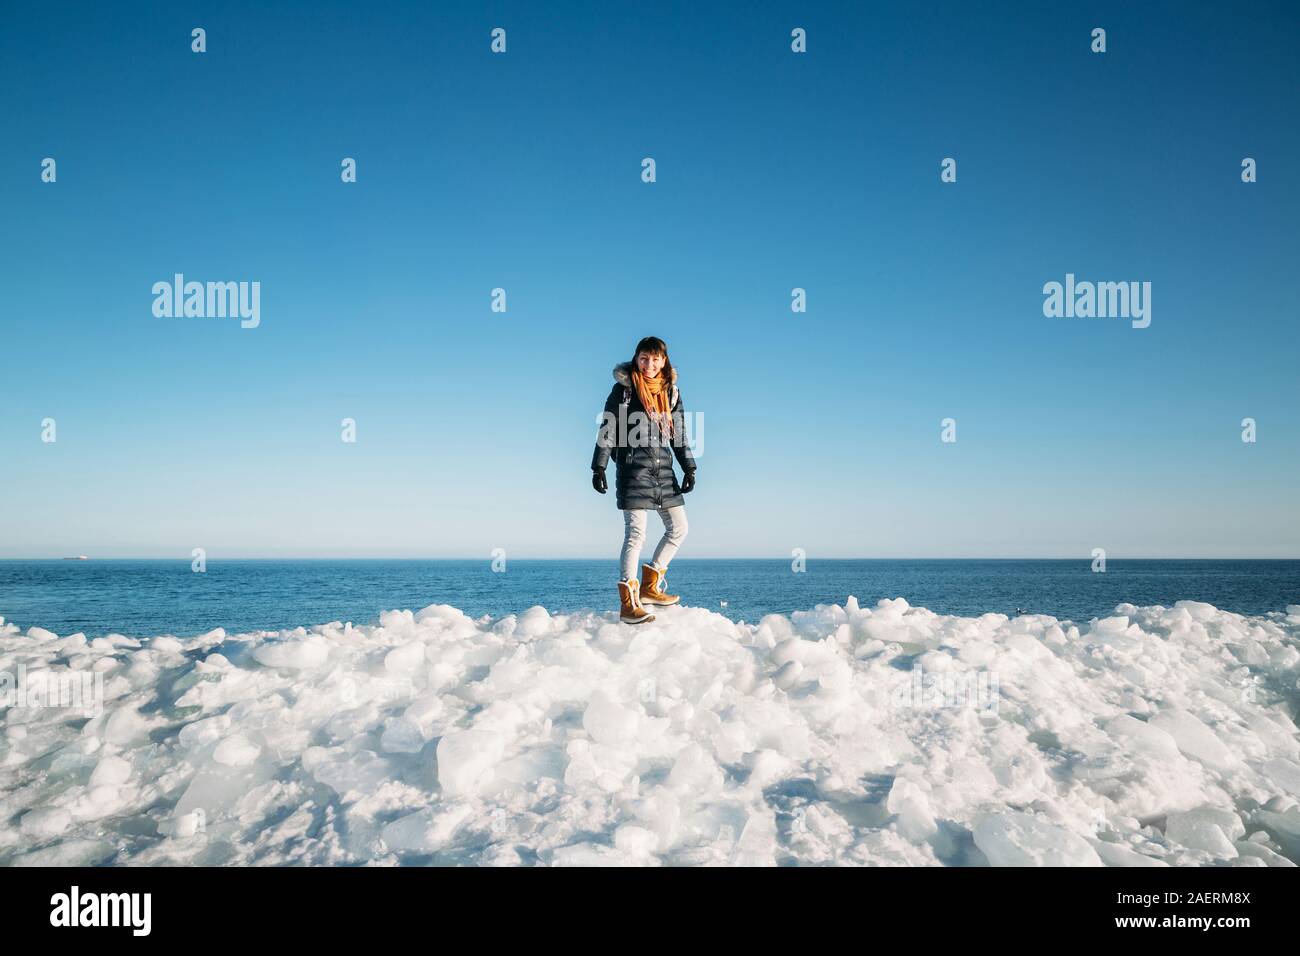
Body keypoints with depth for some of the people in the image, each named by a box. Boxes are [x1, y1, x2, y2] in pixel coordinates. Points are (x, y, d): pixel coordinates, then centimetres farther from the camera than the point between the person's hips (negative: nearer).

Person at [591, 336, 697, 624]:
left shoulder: (670, 391, 13)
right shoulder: (624, 389, -2)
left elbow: (679, 434, 17)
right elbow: (607, 431, -3)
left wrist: (689, 468, 9)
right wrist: (599, 468, -9)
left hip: (663, 468, 6)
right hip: (633, 467, -6)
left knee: (679, 528, 8)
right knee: (635, 533, -10)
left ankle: (649, 587, 19)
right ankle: (628, 604, -8)